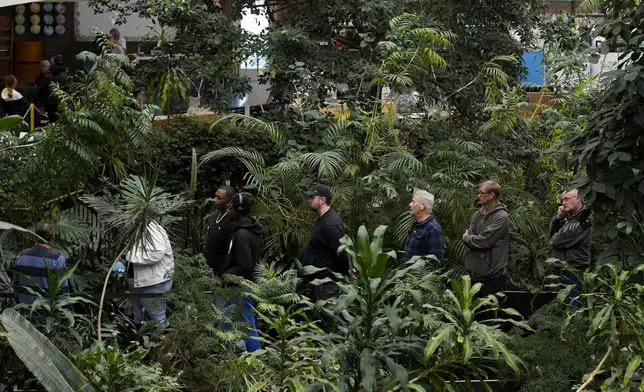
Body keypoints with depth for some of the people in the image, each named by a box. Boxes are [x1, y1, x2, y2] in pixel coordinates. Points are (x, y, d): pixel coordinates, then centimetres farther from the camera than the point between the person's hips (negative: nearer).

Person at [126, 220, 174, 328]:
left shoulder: (154, 231, -20)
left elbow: (156, 254, -34)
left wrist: (131, 254, -26)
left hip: (154, 284, -10)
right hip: (138, 282, 10)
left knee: (157, 319, -2)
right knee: (138, 319, 24)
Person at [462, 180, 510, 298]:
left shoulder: (501, 217, -14)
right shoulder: (477, 215, 9)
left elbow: (483, 241, -18)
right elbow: (468, 241, 4)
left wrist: (466, 237, -3)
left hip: (493, 275, -7)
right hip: (475, 272, 7)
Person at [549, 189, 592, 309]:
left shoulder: (581, 222, -19)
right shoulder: (571, 218, 13)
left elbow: (555, 240, -19)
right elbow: (552, 234, 12)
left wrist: (554, 238, 5)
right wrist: (558, 218, -2)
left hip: (573, 271, -10)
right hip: (567, 270, 10)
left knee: (572, 308, -10)